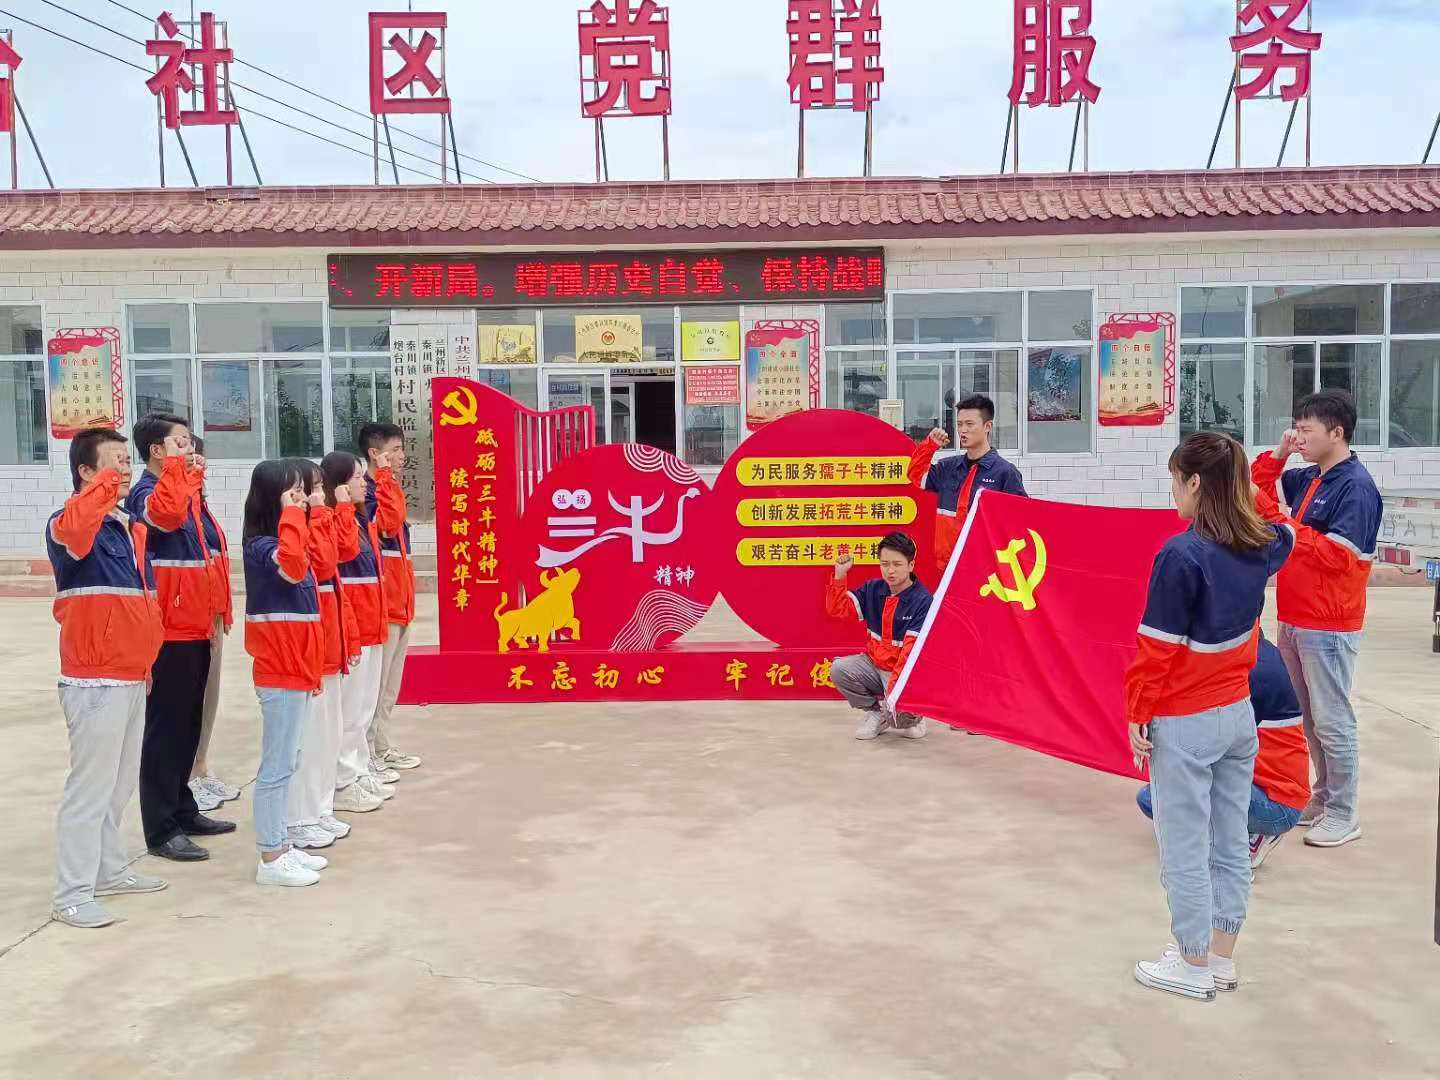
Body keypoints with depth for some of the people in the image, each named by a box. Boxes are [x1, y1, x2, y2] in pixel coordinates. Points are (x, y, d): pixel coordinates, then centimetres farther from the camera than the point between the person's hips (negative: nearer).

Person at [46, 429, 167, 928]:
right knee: (91, 785, -4)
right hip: (95, 681, -9)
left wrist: (148, 650, 20)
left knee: (120, 783, 18)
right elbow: (70, 531, -40)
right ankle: (71, 895, 5)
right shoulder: (73, 523, -12)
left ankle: (110, 870, 31)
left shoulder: (132, 527, 13)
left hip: (132, 676, 9)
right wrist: (104, 486, -33)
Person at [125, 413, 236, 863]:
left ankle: (183, 810, 28)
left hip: (193, 629, 9)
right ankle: (161, 831, 4)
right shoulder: (145, 493, -13)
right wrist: (175, 465, -26)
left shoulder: (185, 491, 15)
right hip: (168, 634, -9)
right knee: (165, 729, -3)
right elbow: (166, 513, -38)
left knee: (188, 726, 16)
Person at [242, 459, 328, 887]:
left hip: (294, 669, 10)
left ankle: (280, 846, 23)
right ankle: (270, 859, 5)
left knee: (284, 763, 15)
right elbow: (292, 567, -39)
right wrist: (291, 516, -28)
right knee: (277, 767, -3)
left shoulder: (281, 541, 14)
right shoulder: (262, 545, -16)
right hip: (281, 673, -10)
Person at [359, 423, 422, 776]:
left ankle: (382, 747, 26)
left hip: (398, 599, 10)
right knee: (375, 681, -5)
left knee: (390, 681, 16)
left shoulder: (386, 488, 17)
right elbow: (389, 522, -28)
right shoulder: (366, 490, -12)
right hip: (380, 600, -10)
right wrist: (386, 478, -21)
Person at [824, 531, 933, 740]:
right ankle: (876, 712, 4)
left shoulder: (922, 601, -17)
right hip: (873, 663, 5)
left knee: (900, 712, -30)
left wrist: (894, 684, -29)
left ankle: (911, 717, 13)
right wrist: (840, 574, -12)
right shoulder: (873, 590, 0)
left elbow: (912, 650, -22)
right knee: (838, 669, -20)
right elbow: (837, 609, 0)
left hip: (904, 670, -5)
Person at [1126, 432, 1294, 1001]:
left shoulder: (1182, 555, -21)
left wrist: (1137, 714, -8)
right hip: (1238, 714, 7)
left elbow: (1159, 648, -17)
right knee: (1231, 843, 15)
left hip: (1184, 724, -7)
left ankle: (1194, 966, 16)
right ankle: (1222, 959, 26)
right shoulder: (1261, 546, 0)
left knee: (1185, 849, 5)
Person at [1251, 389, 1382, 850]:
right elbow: (1259, 490, 21)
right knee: (1306, 716, 17)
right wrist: (1277, 455, 4)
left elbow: (1338, 555, -23)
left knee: (1332, 721, 0)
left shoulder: (1355, 486, -16)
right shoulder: (1308, 478, 7)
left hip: (1328, 626, -9)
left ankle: (1344, 814, 12)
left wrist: (1286, 527, -19)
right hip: (1294, 619, 9)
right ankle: (1322, 797, 30)